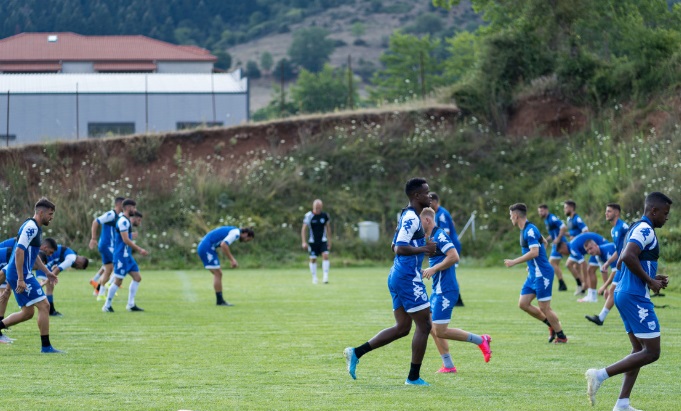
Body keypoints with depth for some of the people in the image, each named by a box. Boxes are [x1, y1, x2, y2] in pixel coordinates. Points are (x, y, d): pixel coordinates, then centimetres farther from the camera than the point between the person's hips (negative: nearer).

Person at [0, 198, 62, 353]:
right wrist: (21, 279, -25)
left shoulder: (35, 228, 18)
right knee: (44, 306, -9)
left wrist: (47, 272, 25)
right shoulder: (31, 227, -15)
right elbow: (19, 251, -23)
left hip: (17, 275, 10)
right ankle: (46, 346, -6)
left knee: (28, 312, 13)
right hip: (21, 275, -10)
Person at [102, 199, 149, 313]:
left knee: (137, 278, 8)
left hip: (127, 256, 10)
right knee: (118, 281, -6)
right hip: (121, 255, -10)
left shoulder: (126, 220, 14)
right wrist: (139, 249, -17)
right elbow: (125, 240, -21)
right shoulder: (123, 221, -16)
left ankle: (131, 305, 11)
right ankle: (107, 306, 3)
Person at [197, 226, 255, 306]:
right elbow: (223, 245, -25)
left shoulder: (234, 231, 17)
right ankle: (220, 301, -5)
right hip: (207, 248, -10)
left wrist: (232, 259, 18)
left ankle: (220, 300, 12)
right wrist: (232, 260, -21)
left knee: (218, 274, 12)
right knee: (217, 274, -7)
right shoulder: (236, 233, -13)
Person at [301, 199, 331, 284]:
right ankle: (314, 278, 16)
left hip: (323, 241, 1)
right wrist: (304, 242, -13)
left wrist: (329, 241, 12)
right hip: (312, 241, -1)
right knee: (313, 259, 2)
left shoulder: (325, 215, -1)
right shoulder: (309, 216, -10)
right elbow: (304, 229, -7)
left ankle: (325, 276, -16)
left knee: (325, 256, -15)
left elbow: (328, 228, 11)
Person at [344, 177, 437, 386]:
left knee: (402, 328, 11)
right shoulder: (412, 218, -15)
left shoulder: (407, 216, 17)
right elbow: (400, 249, -25)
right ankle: (414, 377, 2)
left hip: (398, 277, 10)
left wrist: (421, 246, 18)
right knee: (424, 325, -2)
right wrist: (424, 249, -19)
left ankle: (356, 352, 7)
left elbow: (395, 246, 24)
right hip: (408, 279, -10)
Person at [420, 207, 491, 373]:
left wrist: (433, 269, -21)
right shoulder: (430, 237, 15)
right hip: (438, 289, 10)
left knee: (440, 331, -9)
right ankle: (448, 366, 12)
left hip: (445, 290, -10)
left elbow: (454, 256, -25)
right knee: (432, 328, 9)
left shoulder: (439, 235, -15)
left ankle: (481, 340, 1)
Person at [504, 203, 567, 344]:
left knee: (544, 308, -5)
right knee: (523, 304, 8)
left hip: (541, 274, -10)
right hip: (533, 273, 10)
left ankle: (561, 336, 8)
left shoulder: (530, 230, -18)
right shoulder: (525, 230, 12)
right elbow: (543, 241, 26)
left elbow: (534, 252, -28)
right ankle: (551, 325, 19)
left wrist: (514, 262, -24)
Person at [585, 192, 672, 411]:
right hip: (636, 297, -11)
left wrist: (652, 278, 17)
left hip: (624, 293, 11)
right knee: (652, 352, -8)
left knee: (640, 350, 13)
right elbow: (628, 257, -28)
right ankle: (601, 375, -14)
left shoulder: (636, 229, 18)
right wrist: (650, 281, -18)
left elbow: (621, 263, 24)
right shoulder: (645, 230, -13)